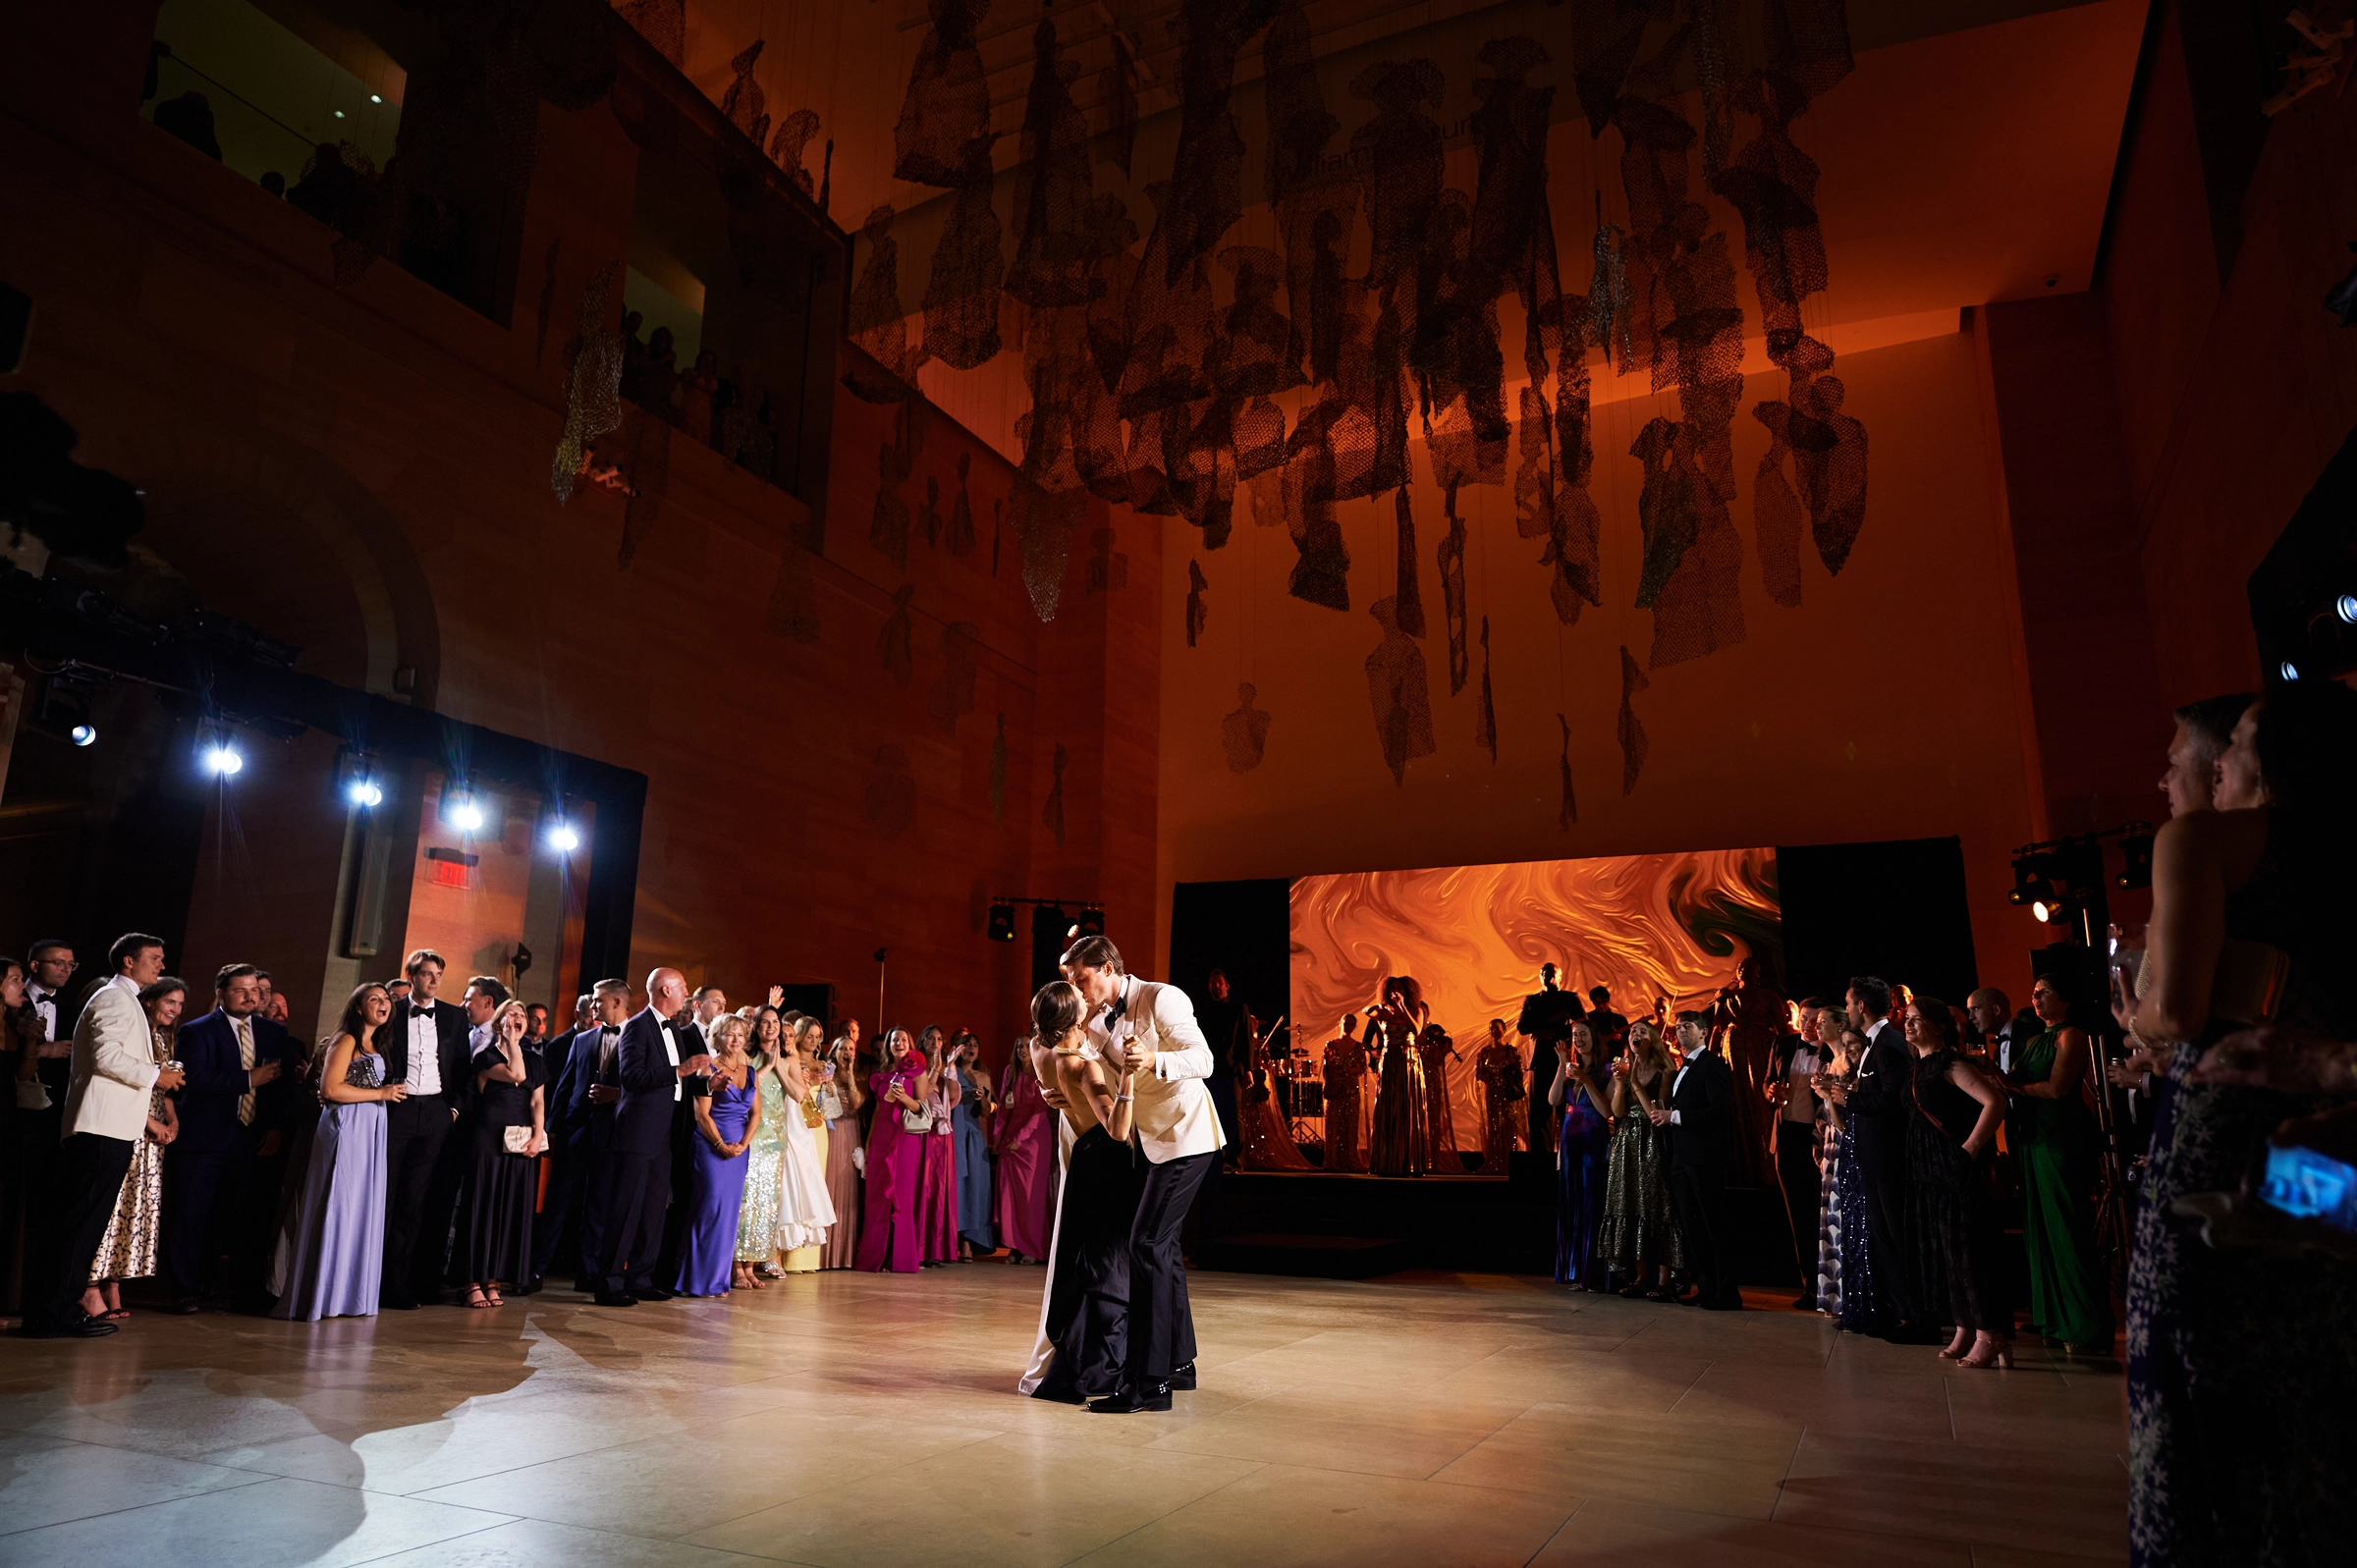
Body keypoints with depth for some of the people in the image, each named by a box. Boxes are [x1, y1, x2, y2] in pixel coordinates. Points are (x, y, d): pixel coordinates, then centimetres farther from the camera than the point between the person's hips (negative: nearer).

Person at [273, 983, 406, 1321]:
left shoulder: (377, 1048, 19)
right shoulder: (346, 1041, -6)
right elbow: (330, 1089, -16)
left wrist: (392, 1093, 3)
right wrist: (381, 1094, -12)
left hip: (370, 1134, 8)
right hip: (345, 1131, -8)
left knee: (364, 1211, 8)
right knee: (337, 1208, -5)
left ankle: (352, 1294, 14)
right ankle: (320, 1295, 2)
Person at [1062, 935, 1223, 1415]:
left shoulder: (1162, 999, -17)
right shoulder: (1102, 1019, 7)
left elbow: (1203, 1060, -23)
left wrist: (1154, 1060, -40)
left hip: (1187, 1138, -9)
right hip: (1155, 1141, 9)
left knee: (1147, 1244, -15)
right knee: (1162, 1245, 15)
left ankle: (1149, 1381, -12)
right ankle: (1179, 1363, 29)